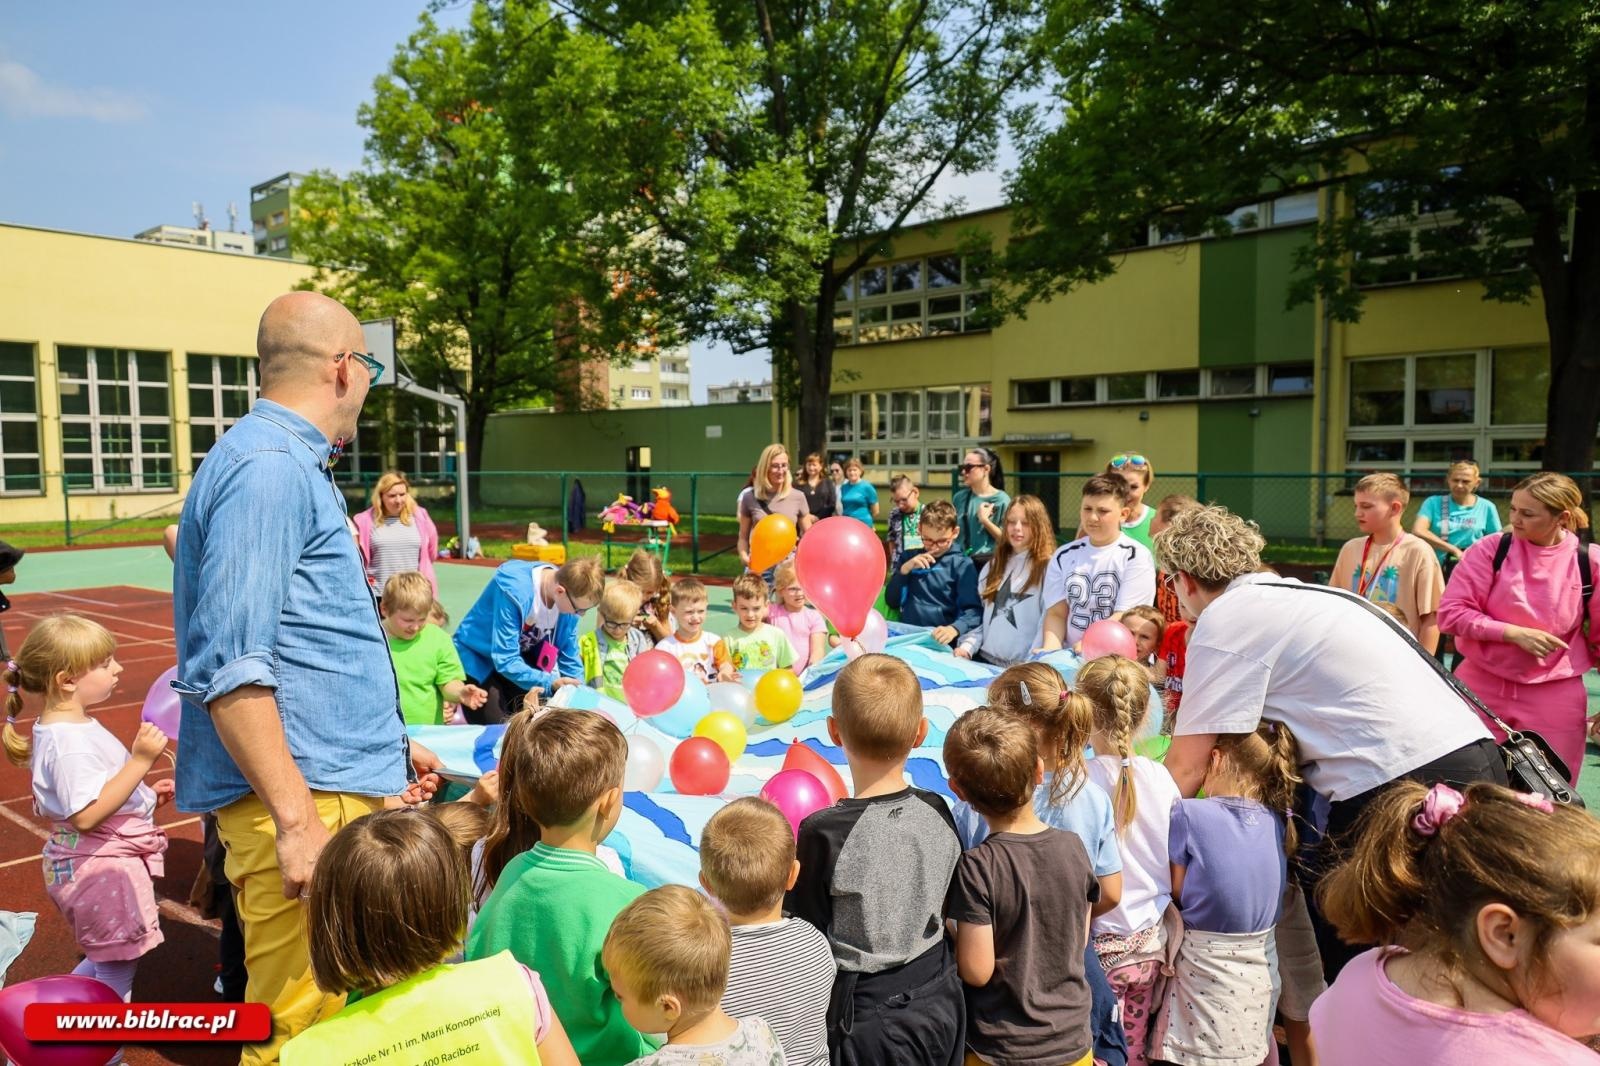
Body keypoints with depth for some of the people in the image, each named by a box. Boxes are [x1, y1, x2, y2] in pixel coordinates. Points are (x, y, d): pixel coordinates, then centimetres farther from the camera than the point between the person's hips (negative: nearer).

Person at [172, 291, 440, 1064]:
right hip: (301, 800, -10)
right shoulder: (268, 469, -15)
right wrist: (296, 821, -23)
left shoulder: (290, 464, 17)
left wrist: (386, 744, 24)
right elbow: (229, 666, -22)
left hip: (337, 785, 10)